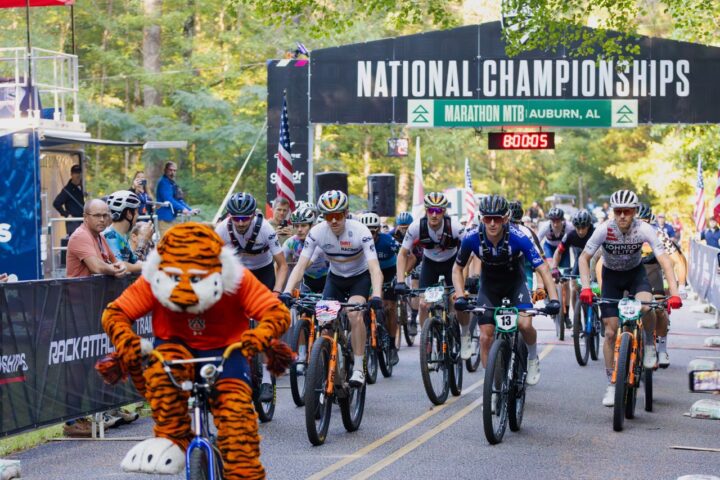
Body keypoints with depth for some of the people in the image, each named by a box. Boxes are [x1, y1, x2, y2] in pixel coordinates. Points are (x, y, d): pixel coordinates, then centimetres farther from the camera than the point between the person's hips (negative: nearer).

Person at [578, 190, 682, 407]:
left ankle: (650, 344, -3)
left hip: (636, 273, 0)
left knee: (645, 306, -34)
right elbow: (584, 258, -17)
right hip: (611, 276, 0)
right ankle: (611, 385, 7)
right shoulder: (604, 230, -26)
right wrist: (586, 288, -31)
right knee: (611, 332, -6)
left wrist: (674, 293, -39)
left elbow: (664, 260, -28)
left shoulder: (644, 229, -26)